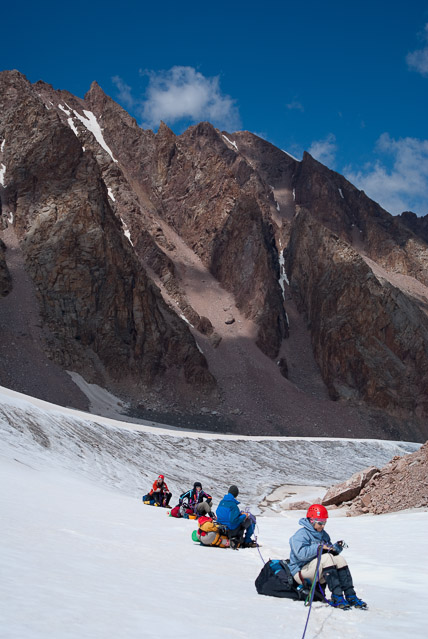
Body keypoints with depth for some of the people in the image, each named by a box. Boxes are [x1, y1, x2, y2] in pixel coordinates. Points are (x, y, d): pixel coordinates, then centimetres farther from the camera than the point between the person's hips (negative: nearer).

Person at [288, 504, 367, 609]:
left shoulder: (323, 534, 16)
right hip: (301, 571, -8)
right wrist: (319, 547, -29)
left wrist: (336, 548, -4)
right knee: (327, 558, -30)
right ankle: (337, 597, -35)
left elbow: (330, 551, 17)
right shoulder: (300, 535, -12)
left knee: (339, 559, -15)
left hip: (319, 570, 8)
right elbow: (301, 554, -28)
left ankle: (350, 596, -19)